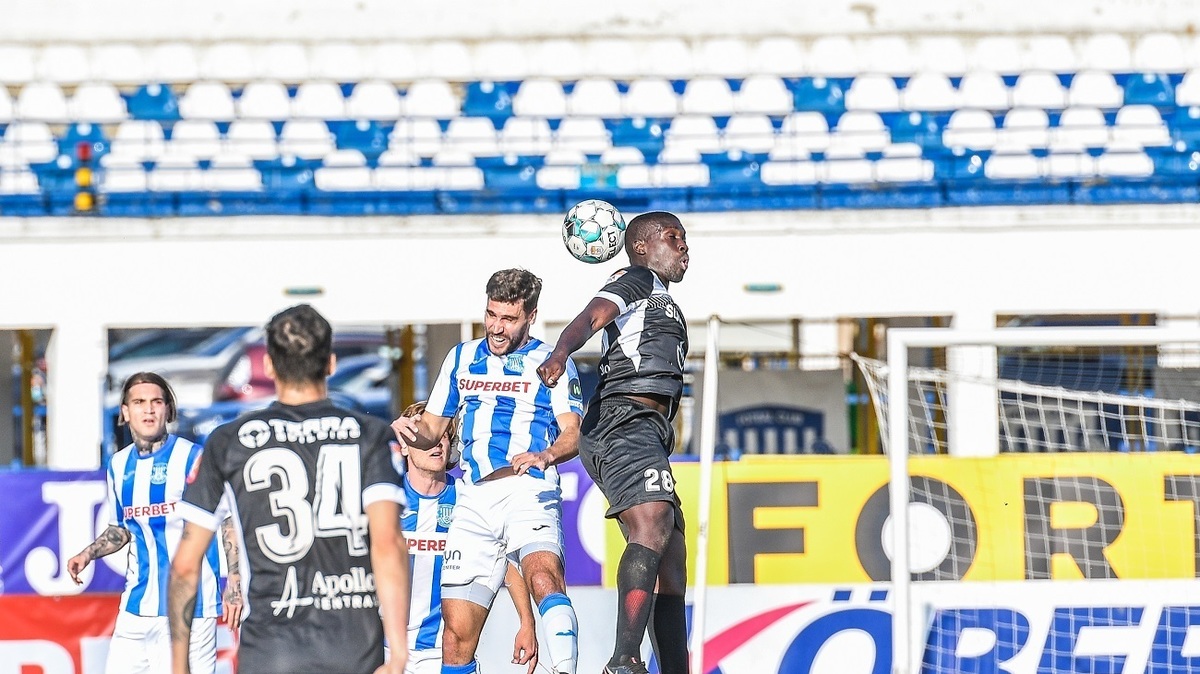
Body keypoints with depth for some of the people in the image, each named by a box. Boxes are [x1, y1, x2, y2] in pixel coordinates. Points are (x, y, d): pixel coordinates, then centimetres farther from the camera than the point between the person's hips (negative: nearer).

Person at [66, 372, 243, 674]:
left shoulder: (192, 458, -7)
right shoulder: (119, 465, 11)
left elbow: (229, 523, -4)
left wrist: (234, 584, -11)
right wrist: (88, 554, 8)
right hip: (138, 604, 6)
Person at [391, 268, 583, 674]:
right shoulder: (461, 359, 20)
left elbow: (573, 433, -3)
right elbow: (433, 428, 23)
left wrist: (546, 455, -25)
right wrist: (411, 431, -1)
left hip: (529, 491, -4)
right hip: (475, 500, 4)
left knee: (543, 577, -33)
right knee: (457, 629, -2)